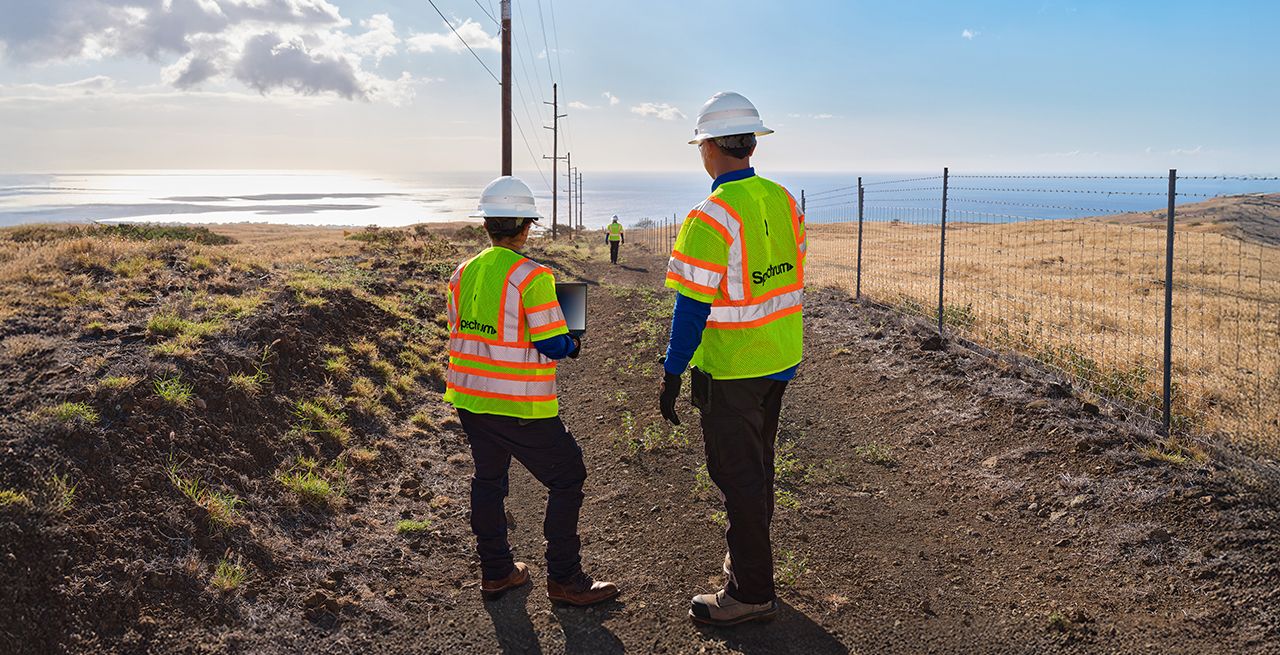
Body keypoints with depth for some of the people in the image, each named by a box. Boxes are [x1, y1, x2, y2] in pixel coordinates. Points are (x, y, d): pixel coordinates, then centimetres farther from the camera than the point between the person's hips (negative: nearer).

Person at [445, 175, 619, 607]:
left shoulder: (462, 274, 5)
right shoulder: (530, 276, -17)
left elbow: (461, 334, 13)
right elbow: (553, 346, -18)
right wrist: (572, 346, 3)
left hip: (469, 400, 7)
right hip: (519, 407, -7)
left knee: (488, 478, 21)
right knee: (567, 479, 8)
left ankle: (495, 572, 31)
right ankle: (564, 580, 13)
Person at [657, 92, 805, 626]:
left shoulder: (711, 217, -21)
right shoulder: (783, 201, 3)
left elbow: (692, 307, -21)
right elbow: (793, 281, 10)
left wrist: (672, 374, -14)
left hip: (731, 368, -8)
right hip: (779, 360, 8)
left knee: (737, 474, 2)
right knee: (757, 465, 21)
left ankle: (752, 592, 11)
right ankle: (748, 564, 36)